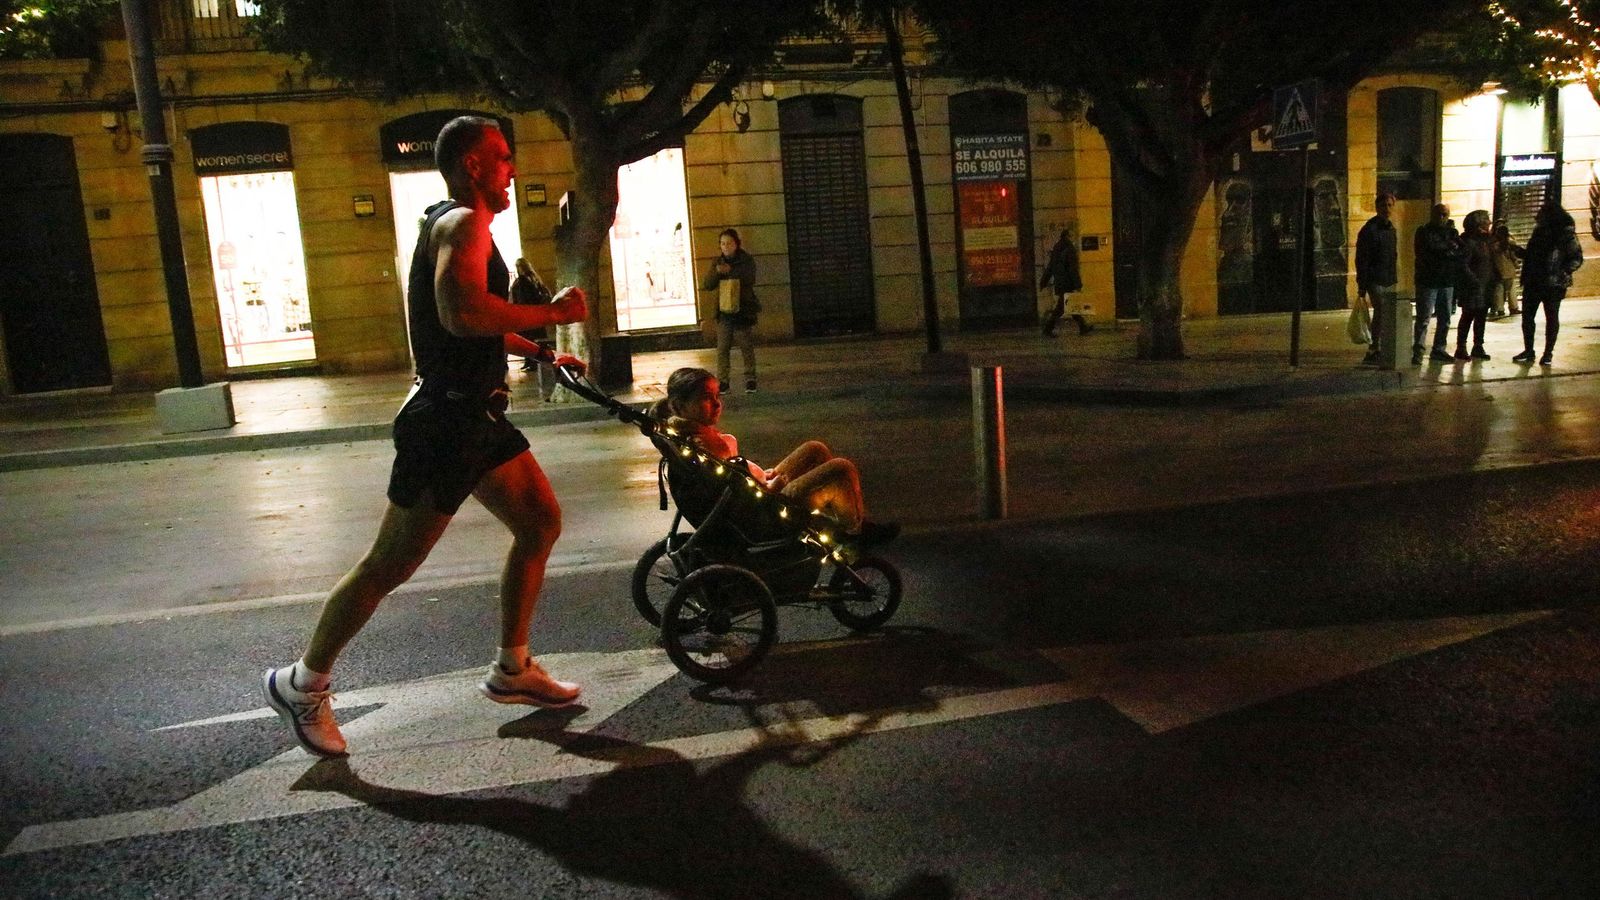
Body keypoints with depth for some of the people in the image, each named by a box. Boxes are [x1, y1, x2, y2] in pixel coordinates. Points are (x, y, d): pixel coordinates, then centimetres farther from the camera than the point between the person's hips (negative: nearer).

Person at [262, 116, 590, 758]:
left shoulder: (457, 225, 18)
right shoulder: (463, 224, -15)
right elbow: (461, 313, -34)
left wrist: (536, 349, 30)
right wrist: (549, 313, -23)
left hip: (474, 416, 10)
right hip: (446, 421, -10)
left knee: (541, 523, 12)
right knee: (388, 566, -1)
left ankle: (512, 670, 22)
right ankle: (302, 684, 16)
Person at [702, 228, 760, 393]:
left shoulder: (747, 260, -1)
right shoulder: (718, 263, 8)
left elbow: (749, 279, -17)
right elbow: (706, 285, 0)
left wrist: (731, 271, -29)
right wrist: (716, 272, -19)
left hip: (743, 310, -3)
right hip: (724, 310, 3)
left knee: (747, 347, 3)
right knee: (722, 348, 0)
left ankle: (750, 379, 13)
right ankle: (722, 380, 6)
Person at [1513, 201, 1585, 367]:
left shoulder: (1566, 234, -9)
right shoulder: (1539, 231, 9)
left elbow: (1576, 258, -10)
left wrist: (1562, 273, -21)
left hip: (1553, 285, -6)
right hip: (1533, 283, 6)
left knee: (1552, 318, 5)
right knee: (1527, 317, 6)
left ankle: (1548, 353, 11)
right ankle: (1528, 351, 16)